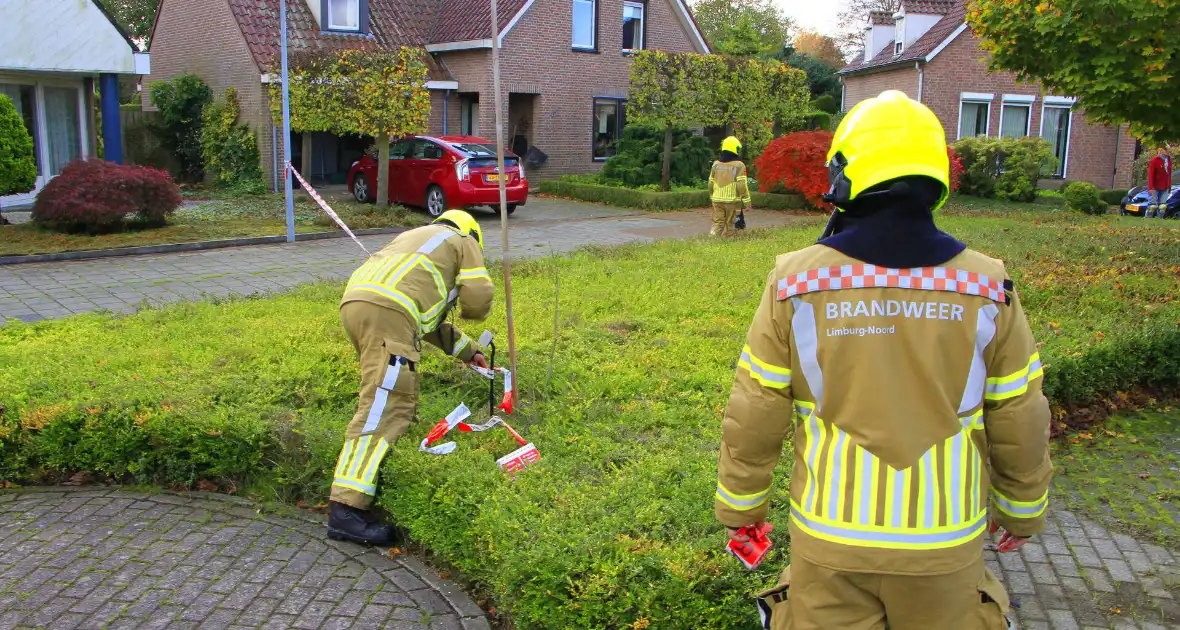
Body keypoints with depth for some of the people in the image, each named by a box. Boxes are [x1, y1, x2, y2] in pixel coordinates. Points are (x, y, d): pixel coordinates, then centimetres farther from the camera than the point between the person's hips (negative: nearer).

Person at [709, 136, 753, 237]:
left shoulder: (716, 164, 6)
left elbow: (711, 184, 10)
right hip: (732, 200, -3)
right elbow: (742, 185, -12)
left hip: (717, 200, 3)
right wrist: (747, 202, -8)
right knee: (729, 224, 7)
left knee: (717, 223, 5)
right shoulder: (739, 165, -8)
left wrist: (712, 197, 24)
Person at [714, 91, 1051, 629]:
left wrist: (740, 507, 8)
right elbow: (1020, 423, 0)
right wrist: (1022, 510, 17)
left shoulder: (796, 282, -12)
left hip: (829, 538, -1)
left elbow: (754, 417, -7)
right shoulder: (986, 287, -8)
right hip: (944, 543, 1)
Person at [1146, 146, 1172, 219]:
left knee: (1163, 206, 4)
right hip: (1155, 188, -6)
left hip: (1165, 188, 6)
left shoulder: (1169, 159, 9)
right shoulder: (1154, 160, -10)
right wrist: (1151, 188, -18)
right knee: (1153, 205, -6)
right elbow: (1150, 175, -13)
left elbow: (1169, 174, 15)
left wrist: (1169, 186, 14)